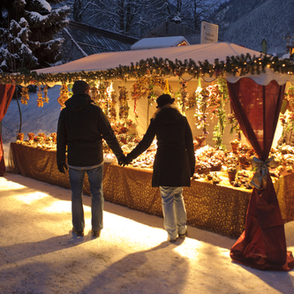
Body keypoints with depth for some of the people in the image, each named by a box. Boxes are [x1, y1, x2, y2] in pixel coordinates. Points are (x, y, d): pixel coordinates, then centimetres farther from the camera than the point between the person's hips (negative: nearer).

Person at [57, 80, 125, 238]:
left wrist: (61, 161, 14)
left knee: (76, 194, 15)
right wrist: (120, 154, 1)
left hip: (74, 161, 2)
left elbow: (61, 139, 3)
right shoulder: (95, 110, -10)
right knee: (97, 194, 12)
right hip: (94, 160, -1)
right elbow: (109, 135, -9)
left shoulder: (65, 112, -2)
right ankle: (96, 229, 20)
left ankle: (78, 228, 25)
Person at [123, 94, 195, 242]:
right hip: (180, 161, 2)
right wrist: (191, 164, 12)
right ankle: (182, 230, 24)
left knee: (167, 199, 6)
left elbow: (145, 143, 0)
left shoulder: (156, 121, 0)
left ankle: (172, 234, 13)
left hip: (163, 161, -2)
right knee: (178, 196, 19)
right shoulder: (182, 120, 4)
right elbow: (189, 144, 3)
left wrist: (129, 157, 11)